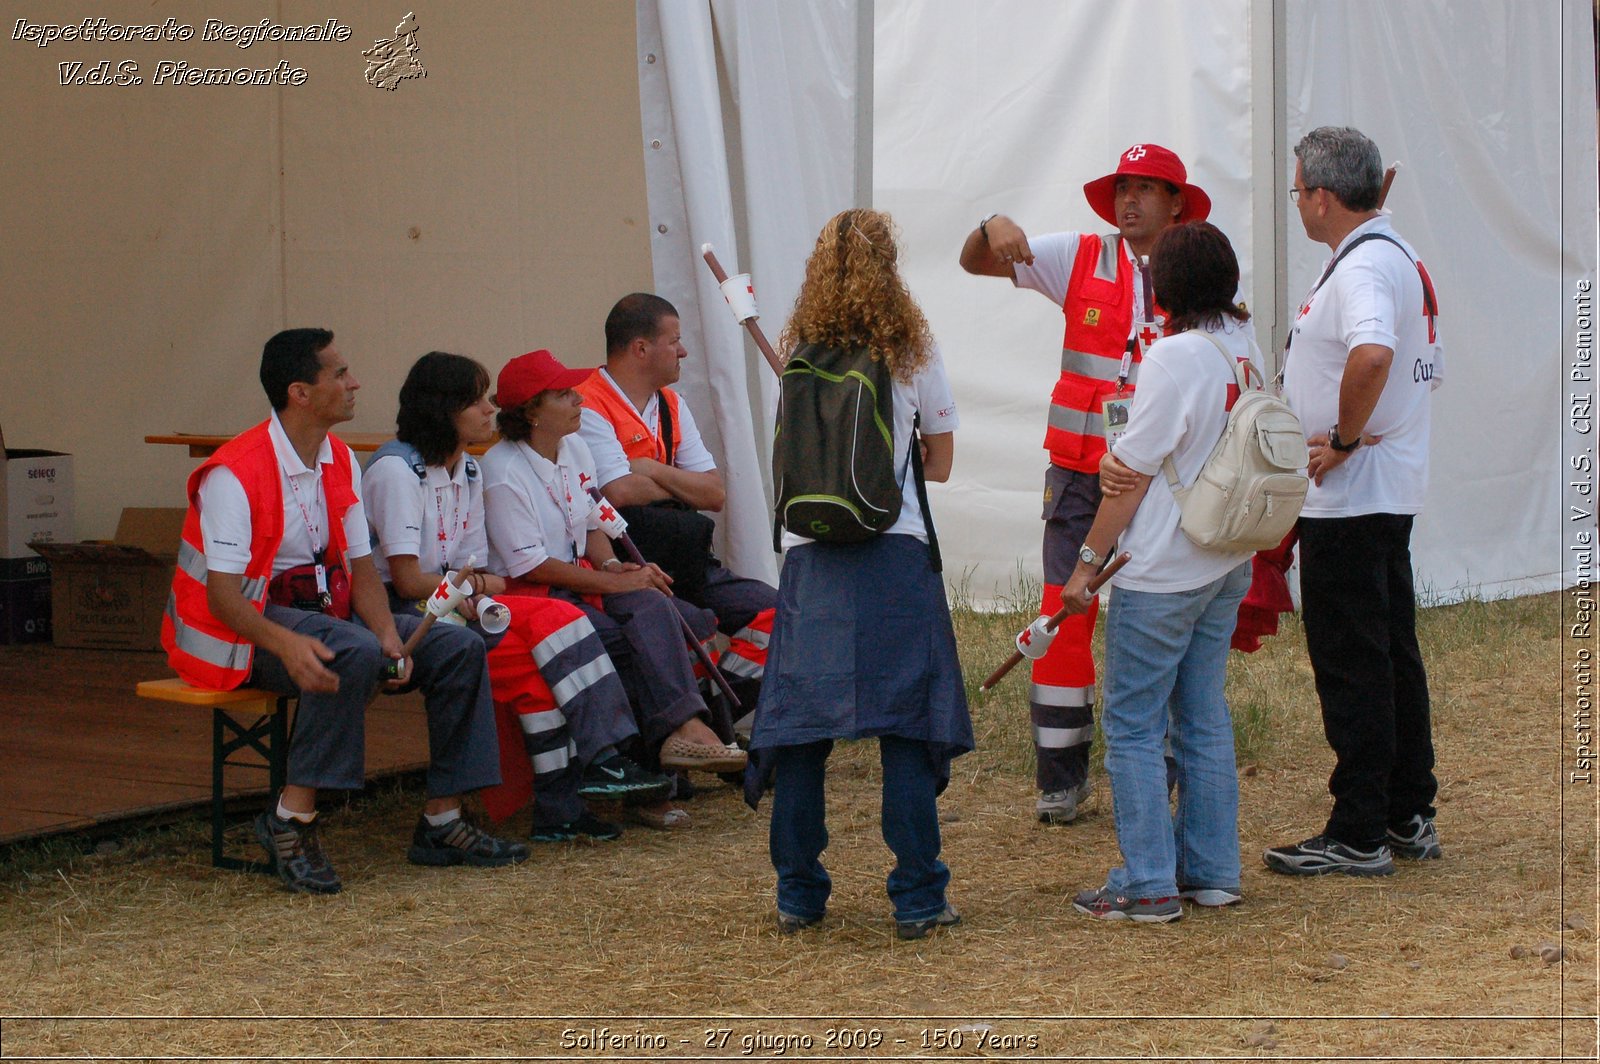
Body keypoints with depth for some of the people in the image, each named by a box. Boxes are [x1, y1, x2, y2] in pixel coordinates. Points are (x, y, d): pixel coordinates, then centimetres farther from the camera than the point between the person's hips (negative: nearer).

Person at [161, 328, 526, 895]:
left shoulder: (341, 461, 7)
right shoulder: (235, 474, -19)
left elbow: (362, 567, 5)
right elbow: (223, 594, -24)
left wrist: (389, 634, -16)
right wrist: (286, 645, -42)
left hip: (324, 607, 8)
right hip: (248, 625, -8)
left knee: (459, 649, -6)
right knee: (355, 654, -37)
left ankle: (442, 821, -2)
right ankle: (292, 821, -28)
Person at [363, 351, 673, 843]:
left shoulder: (467, 470, 16)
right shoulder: (396, 469, -12)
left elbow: (474, 566, 12)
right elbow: (408, 580, -17)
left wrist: (480, 585, -11)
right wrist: (478, 587, -5)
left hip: (457, 604, 8)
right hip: (400, 615, -8)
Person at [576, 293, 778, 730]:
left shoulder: (671, 405, 17)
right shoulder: (589, 407, -9)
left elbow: (715, 493, 9)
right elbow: (622, 493, -22)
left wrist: (654, 472, -8)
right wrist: (681, 488, -2)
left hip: (678, 562, 8)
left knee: (771, 611, -8)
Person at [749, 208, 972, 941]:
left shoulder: (797, 350, 7)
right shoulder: (911, 347, 1)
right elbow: (941, 460, 9)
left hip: (809, 551, 2)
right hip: (895, 550, -2)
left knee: (797, 724, 7)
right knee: (907, 722, -1)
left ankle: (798, 894, 10)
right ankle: (917, 898, -2)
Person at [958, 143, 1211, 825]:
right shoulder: (1080, 259, 5)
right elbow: (974, 263, 8)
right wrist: (993, 228, -15)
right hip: (1081, 476, 1)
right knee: (1064, 618, -3)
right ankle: (1061, 777, 5)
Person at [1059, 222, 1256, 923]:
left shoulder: (1174, 356, -18)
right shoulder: (1247, 349, 4)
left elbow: (1133, 472, -15)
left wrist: (1088, 562, -8)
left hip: (1161, 575, -8)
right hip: (1227, 566, 8)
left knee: (1132, 725, 0)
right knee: (1204, 718, 15)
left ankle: (1149, 884, 0)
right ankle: (1211, 870, 20)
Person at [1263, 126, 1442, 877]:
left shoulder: (1364, 265, -19)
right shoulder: (1397, 257, 15)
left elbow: (1373, 354, -38)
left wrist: (1344, 437, -24)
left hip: (1349, 498, -10)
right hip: (1389, 496, 10)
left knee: (1351, 665, -5)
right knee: (1393, 655, 15)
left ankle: (1358, 835, 0)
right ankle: (1409, 817, 23)